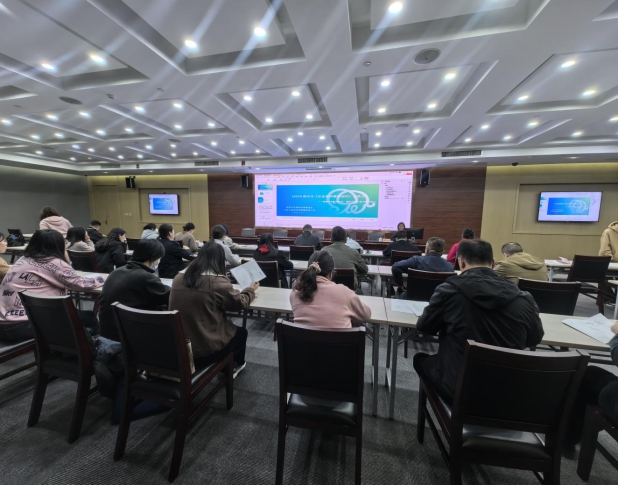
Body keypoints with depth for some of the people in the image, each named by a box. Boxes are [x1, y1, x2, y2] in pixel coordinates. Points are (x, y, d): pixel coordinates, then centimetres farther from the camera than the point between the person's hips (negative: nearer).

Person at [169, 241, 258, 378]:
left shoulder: (178, 278, -3)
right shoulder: (218, 282, -22)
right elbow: (241, 303, -7)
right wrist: (250, 290, 13)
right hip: (204, 349, -6)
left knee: (233, 329, 28)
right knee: (241, 332, 23)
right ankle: (235, 365, 47)